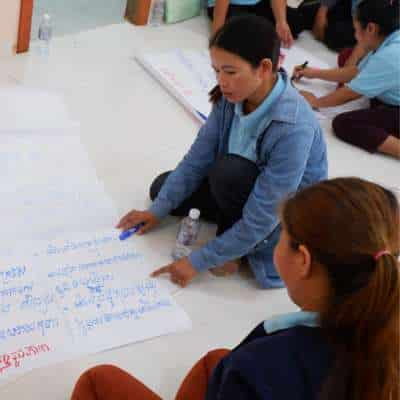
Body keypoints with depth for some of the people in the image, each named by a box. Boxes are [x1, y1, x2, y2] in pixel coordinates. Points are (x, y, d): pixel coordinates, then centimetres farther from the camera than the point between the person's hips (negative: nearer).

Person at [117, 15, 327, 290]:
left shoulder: (293, 128, -38)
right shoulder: (231, 97, -17)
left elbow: (261, 219, -34)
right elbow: (198, 157, -6)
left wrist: (198, 262, -29)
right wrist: (158, 211, -8)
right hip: (245, 186, 7)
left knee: (229, 171, -35)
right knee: (162, 188, 4)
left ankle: (234, 251, -8)